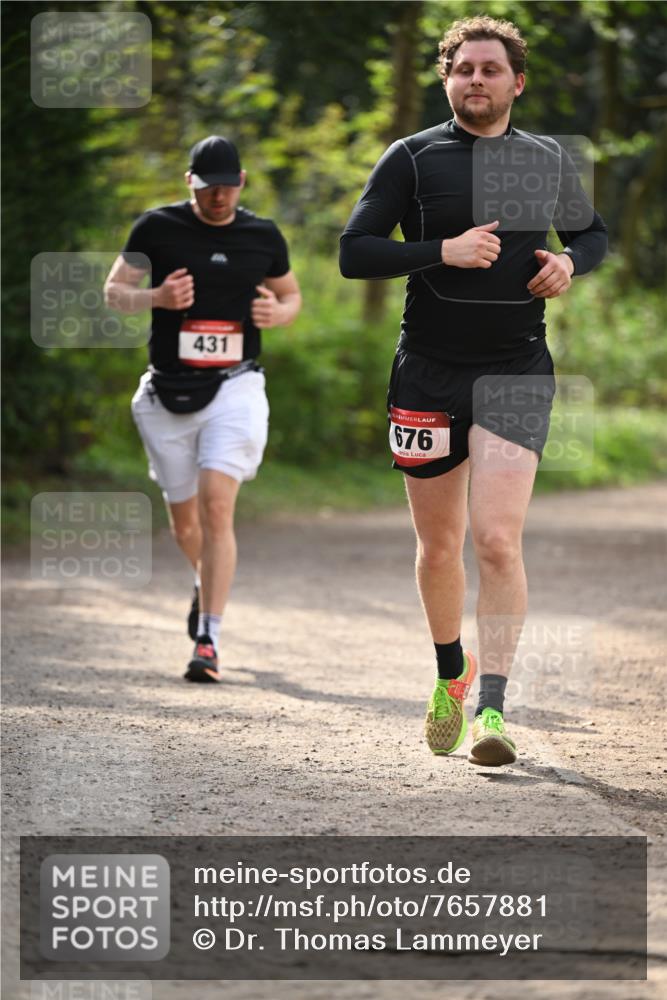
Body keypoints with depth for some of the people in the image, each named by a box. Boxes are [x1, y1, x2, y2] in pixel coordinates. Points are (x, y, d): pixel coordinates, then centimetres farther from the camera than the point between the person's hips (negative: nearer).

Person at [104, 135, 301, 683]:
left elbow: (291, 294, 18)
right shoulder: (158, 227, 0)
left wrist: (277, 313, -6)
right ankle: (207, 580, 46)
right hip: (169, 392, 1)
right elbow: (113, 290, 4)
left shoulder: (263, 236, 4)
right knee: (184, 519, 12)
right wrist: (155, 297, -17)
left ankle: (208, 638, -16)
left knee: (216, 506, -17)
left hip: (235, 387, -1)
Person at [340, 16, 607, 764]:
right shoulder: (412, 158, -1)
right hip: (428, 375, 0)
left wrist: (569, 261, 0)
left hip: (516, 373, 0)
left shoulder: (550, 161, 7)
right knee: (438, 545, 11)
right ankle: (450, 675, 35)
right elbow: (353, 254, -6)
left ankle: (491, 708, -15)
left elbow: (592, 232, 24)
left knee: (497, 539, -16)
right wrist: (443, 251, -19)